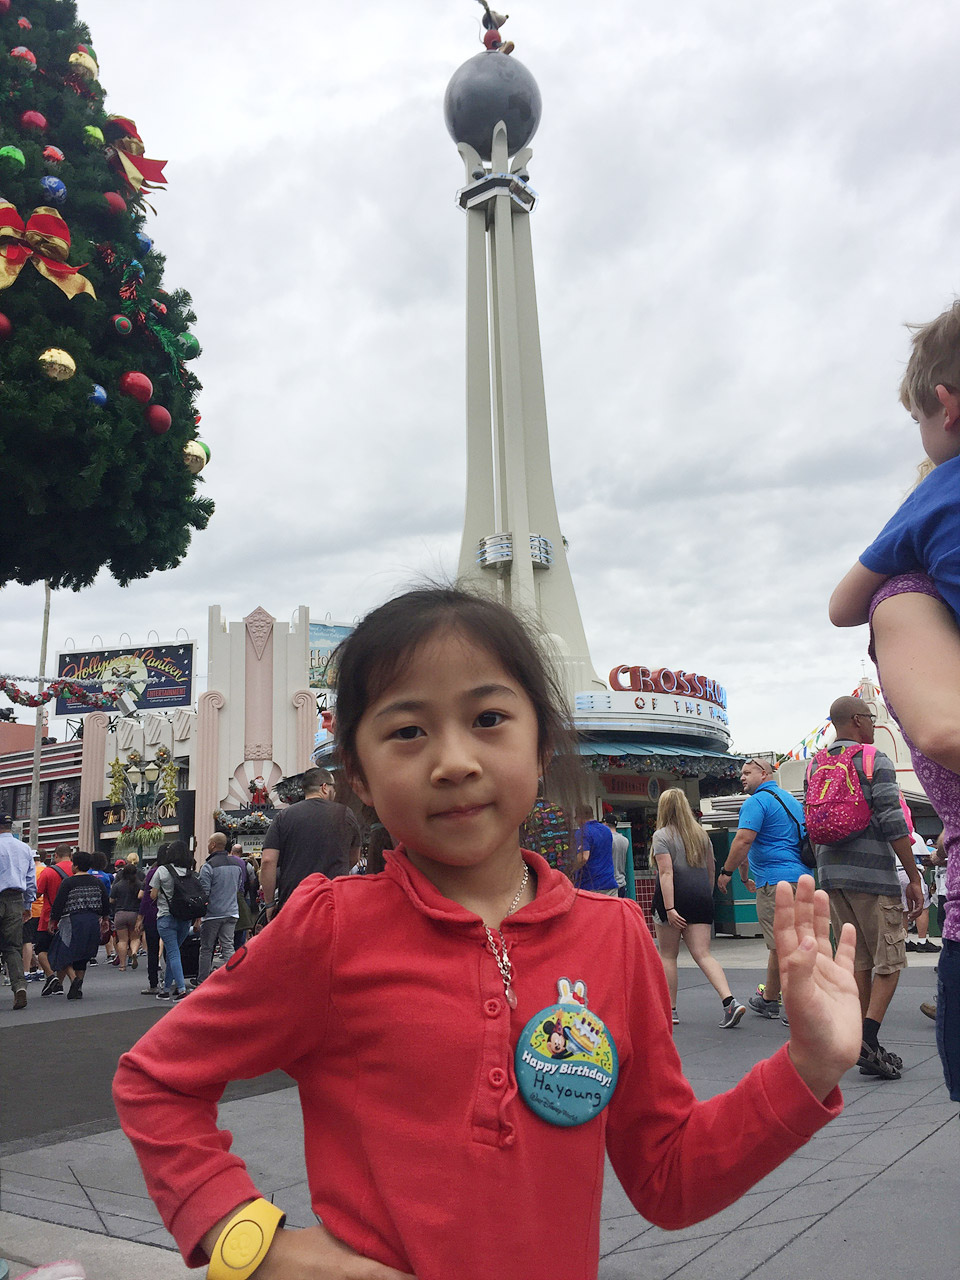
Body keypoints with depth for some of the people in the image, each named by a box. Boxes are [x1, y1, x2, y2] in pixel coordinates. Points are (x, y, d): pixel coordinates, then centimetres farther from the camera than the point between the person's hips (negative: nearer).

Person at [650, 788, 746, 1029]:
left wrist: (669, 909, -20)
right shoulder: (701, 833, 13)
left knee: (668, 955, 8)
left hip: (673, 898, -5)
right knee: (703, 955, 1)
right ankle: (730, 1001, -16)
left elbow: (666, 873, -16)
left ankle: (670, 1009, 14)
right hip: (700, 898, 5)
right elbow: (711, 869, 17)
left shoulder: (662, 835, -7)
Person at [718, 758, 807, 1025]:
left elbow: (743, 840, -20)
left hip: (775, 881, -9)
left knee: (781, 945, -5)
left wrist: (726, 871, -9)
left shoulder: (757, 801, -9)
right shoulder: (790, 799, 19)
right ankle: (769, 999, 29)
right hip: (801, 877, 9)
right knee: (781, 942, 16)